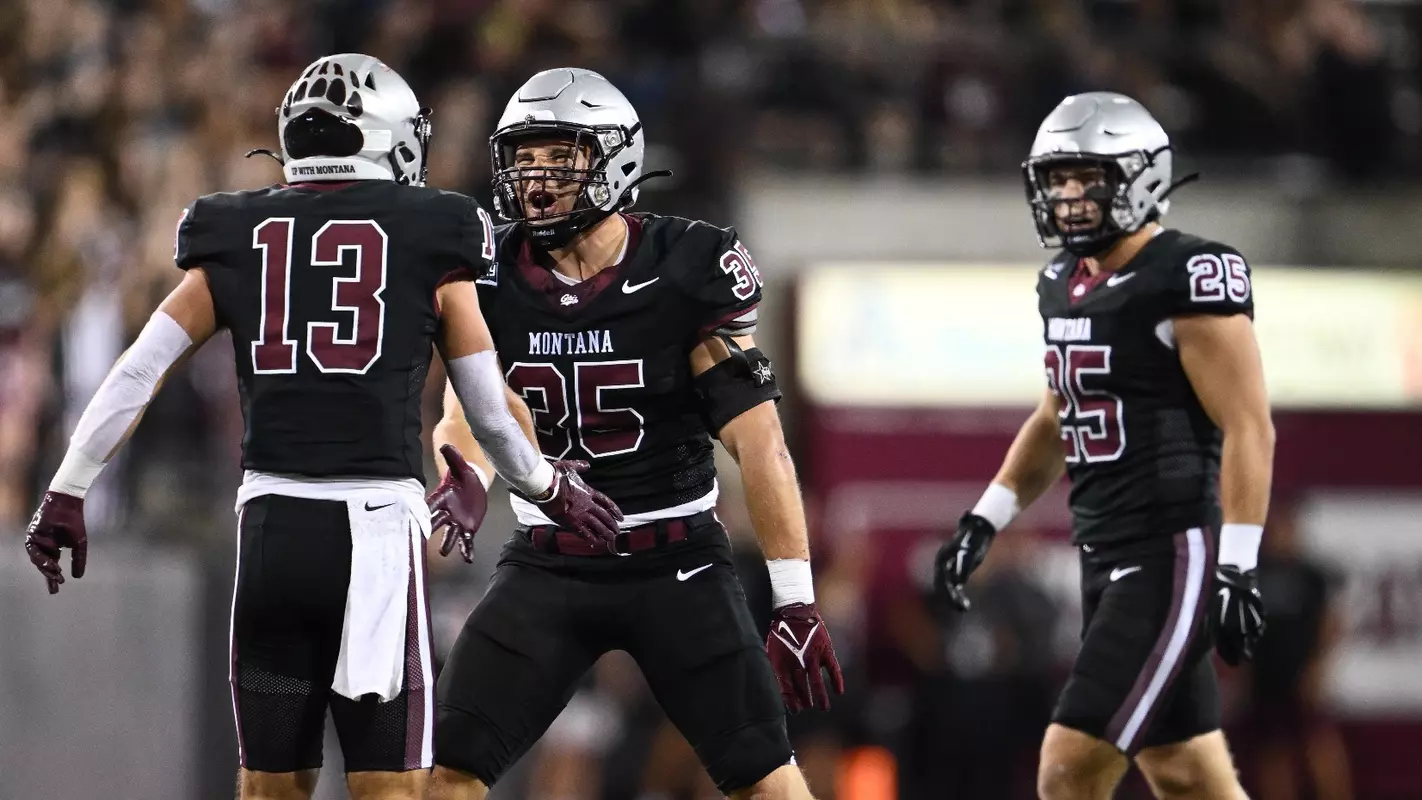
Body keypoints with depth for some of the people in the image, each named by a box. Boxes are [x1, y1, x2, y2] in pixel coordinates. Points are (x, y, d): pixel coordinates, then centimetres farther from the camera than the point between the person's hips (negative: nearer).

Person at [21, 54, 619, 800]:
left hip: (271, 522, 3)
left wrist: (66, 493, 10)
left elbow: (136, 374, 4)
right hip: (375, 526, -3)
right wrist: (552, 488, 26)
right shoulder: (429, 240, 3)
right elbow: (489, 411, 9)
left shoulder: (237, 237, 10)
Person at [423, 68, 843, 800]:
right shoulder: (492, 278, -3)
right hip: (548, 567, 3)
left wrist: (796, 600, -16)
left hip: (676, 566, -3)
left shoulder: (685, 273, -13)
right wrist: (462, 473, -27)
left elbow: (757, 438, -12)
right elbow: (467, 416, -1)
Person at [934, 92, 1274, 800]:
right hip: (1109, 556, 9)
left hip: (1174, 560, -9)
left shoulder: (1186, 278, -14)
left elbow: (1248, 430, -17)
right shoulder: (1065, 283, 13)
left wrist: (1236, 568, -21)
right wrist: (984, 522, 22)